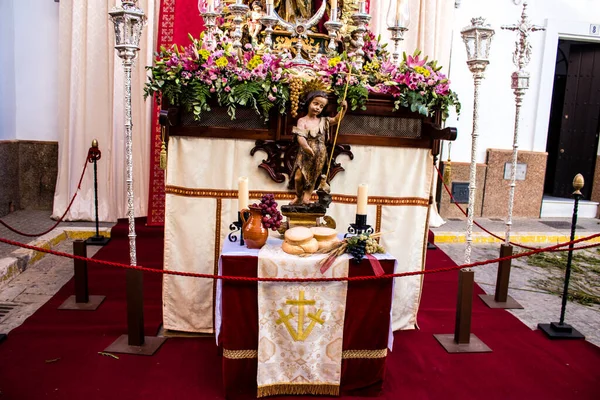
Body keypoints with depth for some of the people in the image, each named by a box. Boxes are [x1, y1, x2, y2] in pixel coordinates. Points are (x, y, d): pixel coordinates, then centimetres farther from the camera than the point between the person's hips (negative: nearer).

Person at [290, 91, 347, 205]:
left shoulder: (323, 121, 9)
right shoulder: (302, 121, -4)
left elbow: (336, 120, 16)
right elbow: (300, 136, -16)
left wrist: (343, 109, 0)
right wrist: (306, 146, -34)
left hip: (319, 155, 3)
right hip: (304, 153, -3)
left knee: (312, 177, 6)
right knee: (298, 177, -6)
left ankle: (307, 197, 17)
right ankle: (298, 197, 18)